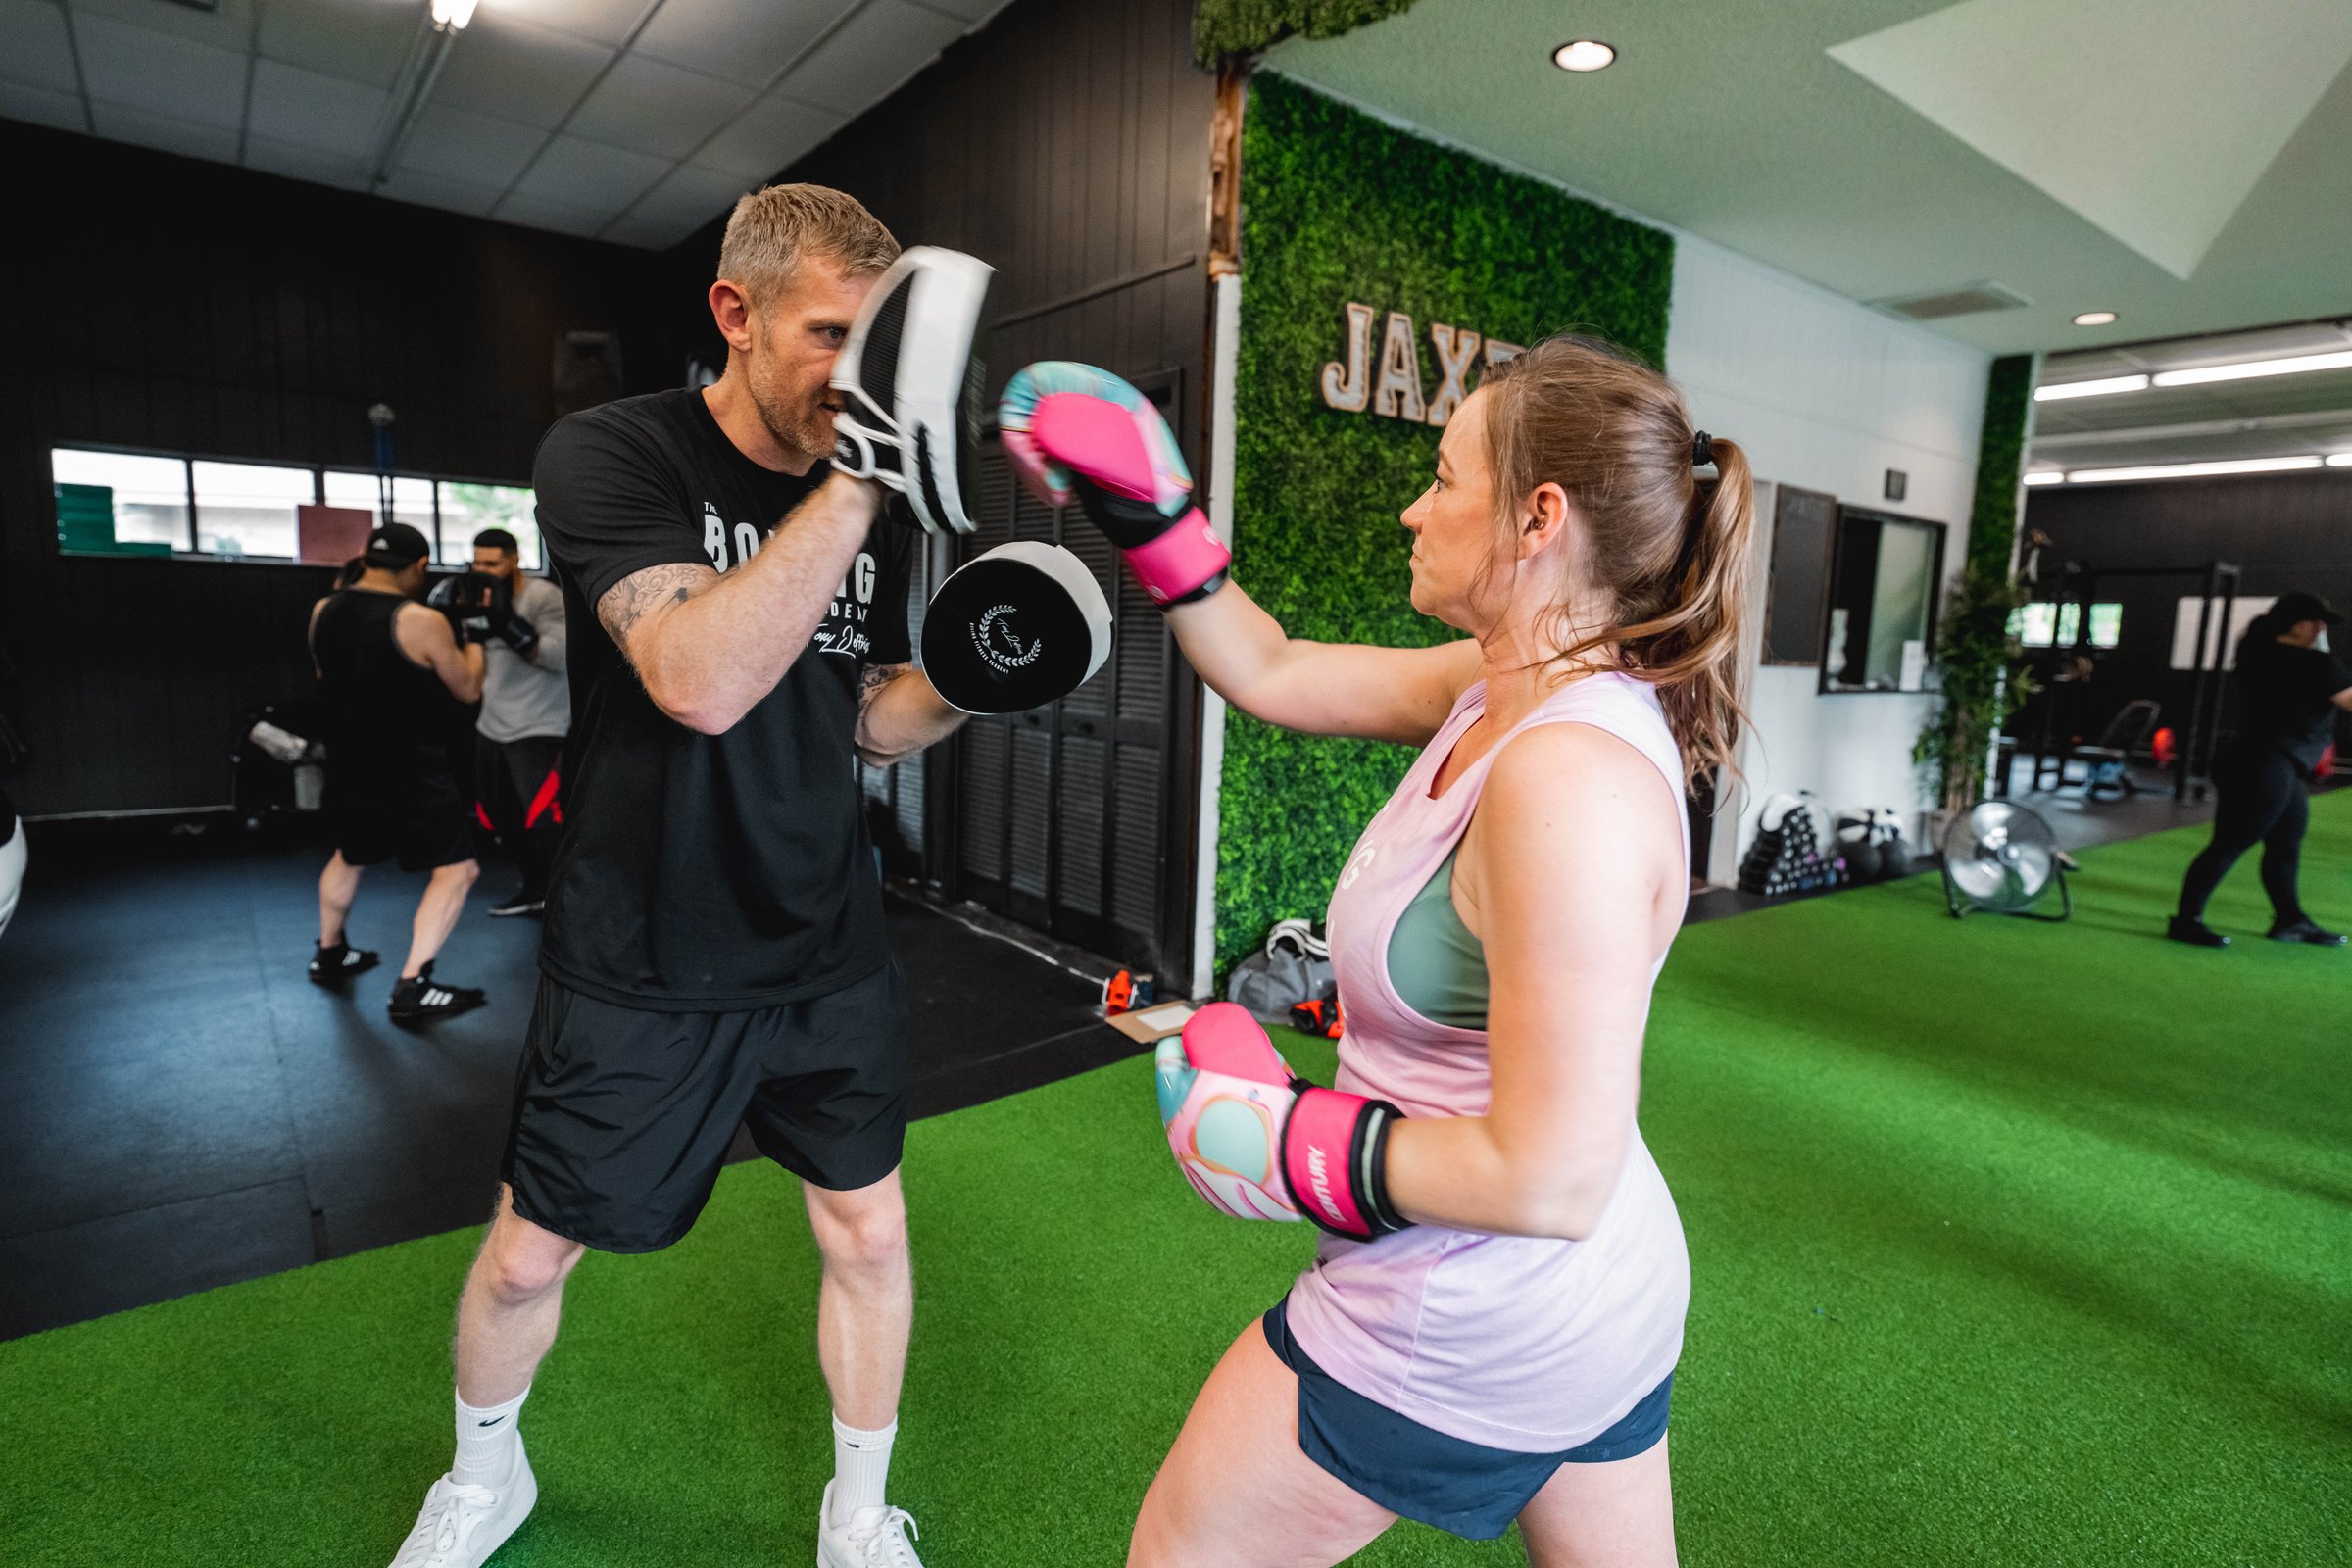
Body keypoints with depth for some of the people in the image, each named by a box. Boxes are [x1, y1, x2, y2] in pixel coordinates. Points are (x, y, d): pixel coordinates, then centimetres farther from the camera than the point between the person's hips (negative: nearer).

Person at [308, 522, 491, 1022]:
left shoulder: (323, 611, 2)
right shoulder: (423, 621, -16)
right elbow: (468, 689, -5)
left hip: (347, 765, 7)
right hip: (412, 772, -7)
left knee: (350, 856, 29)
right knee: (456, 869, -1)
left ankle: (329, 954, 44)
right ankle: (412, 988, -7)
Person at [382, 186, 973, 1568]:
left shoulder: (869, 508, 1)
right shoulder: (612, 454, -14)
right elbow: (701, 680, -31)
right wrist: (858, 479, -34)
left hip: (830, 955, 4)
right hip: (644, 968, -3)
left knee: (868, 1232, 10)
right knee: (530, 1252, 15)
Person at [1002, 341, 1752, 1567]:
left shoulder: (1567, 774, -31)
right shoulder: (1501, 685, -4)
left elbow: (1549, 1178, -29)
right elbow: (1273, 675, 7)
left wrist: (1283, 1144, -19)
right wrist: (1148, 522, 4)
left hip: (1462, 1327, -8)